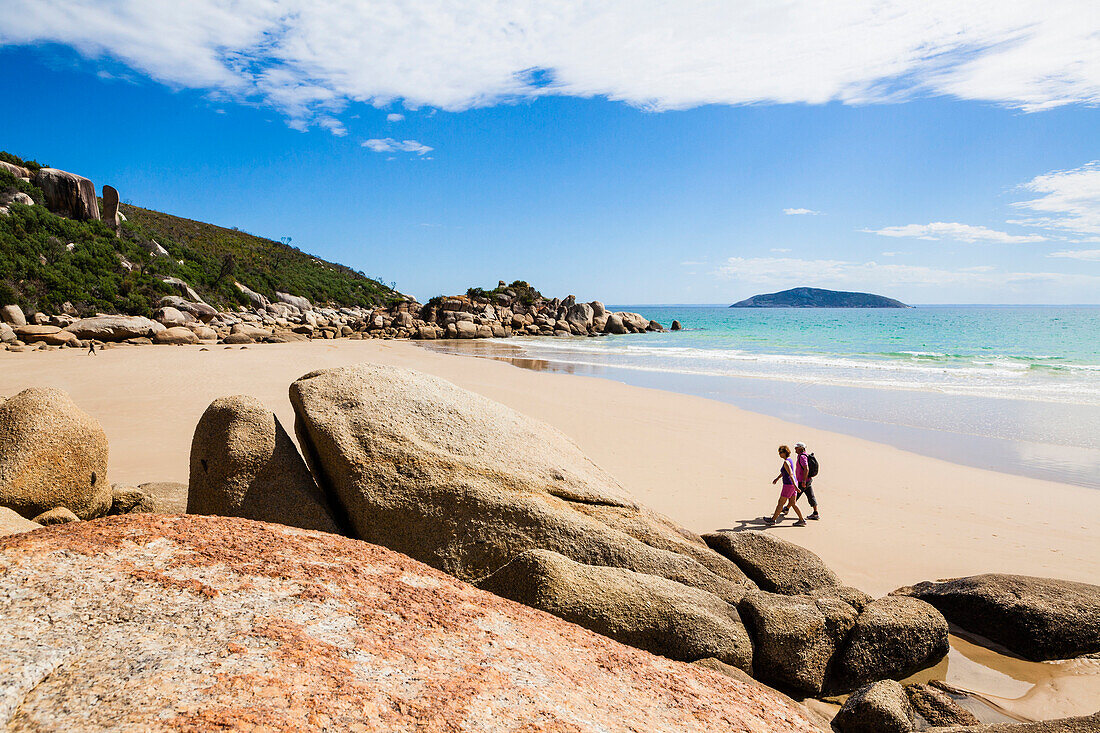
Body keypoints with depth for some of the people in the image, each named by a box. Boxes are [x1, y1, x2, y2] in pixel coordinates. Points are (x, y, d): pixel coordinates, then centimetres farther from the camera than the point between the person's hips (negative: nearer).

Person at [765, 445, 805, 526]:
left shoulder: (786, 462, -20)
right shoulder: (789, 460, 11)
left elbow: (791, 474, -28)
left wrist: (795, 486, -32)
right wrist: (777, 478, 33)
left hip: (788, 485, -9)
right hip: (792, 484, 9)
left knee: (780, 503, 3)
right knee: (792, 504, 13)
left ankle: (773, 519, 14)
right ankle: (802, 520, 13)